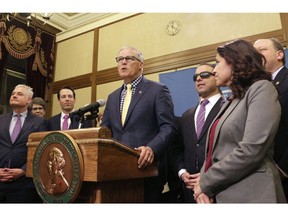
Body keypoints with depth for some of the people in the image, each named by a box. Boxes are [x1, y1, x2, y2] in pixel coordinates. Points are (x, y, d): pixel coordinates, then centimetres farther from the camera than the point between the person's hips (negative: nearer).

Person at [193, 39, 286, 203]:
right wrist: (203, 178, -8)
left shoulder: (261, 88, -8)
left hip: (248, 195, -8)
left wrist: (206, 184, -13)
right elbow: (215, 151, 11)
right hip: (221, 195, 8)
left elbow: (251, 151, -21)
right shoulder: (231, 102, 17)